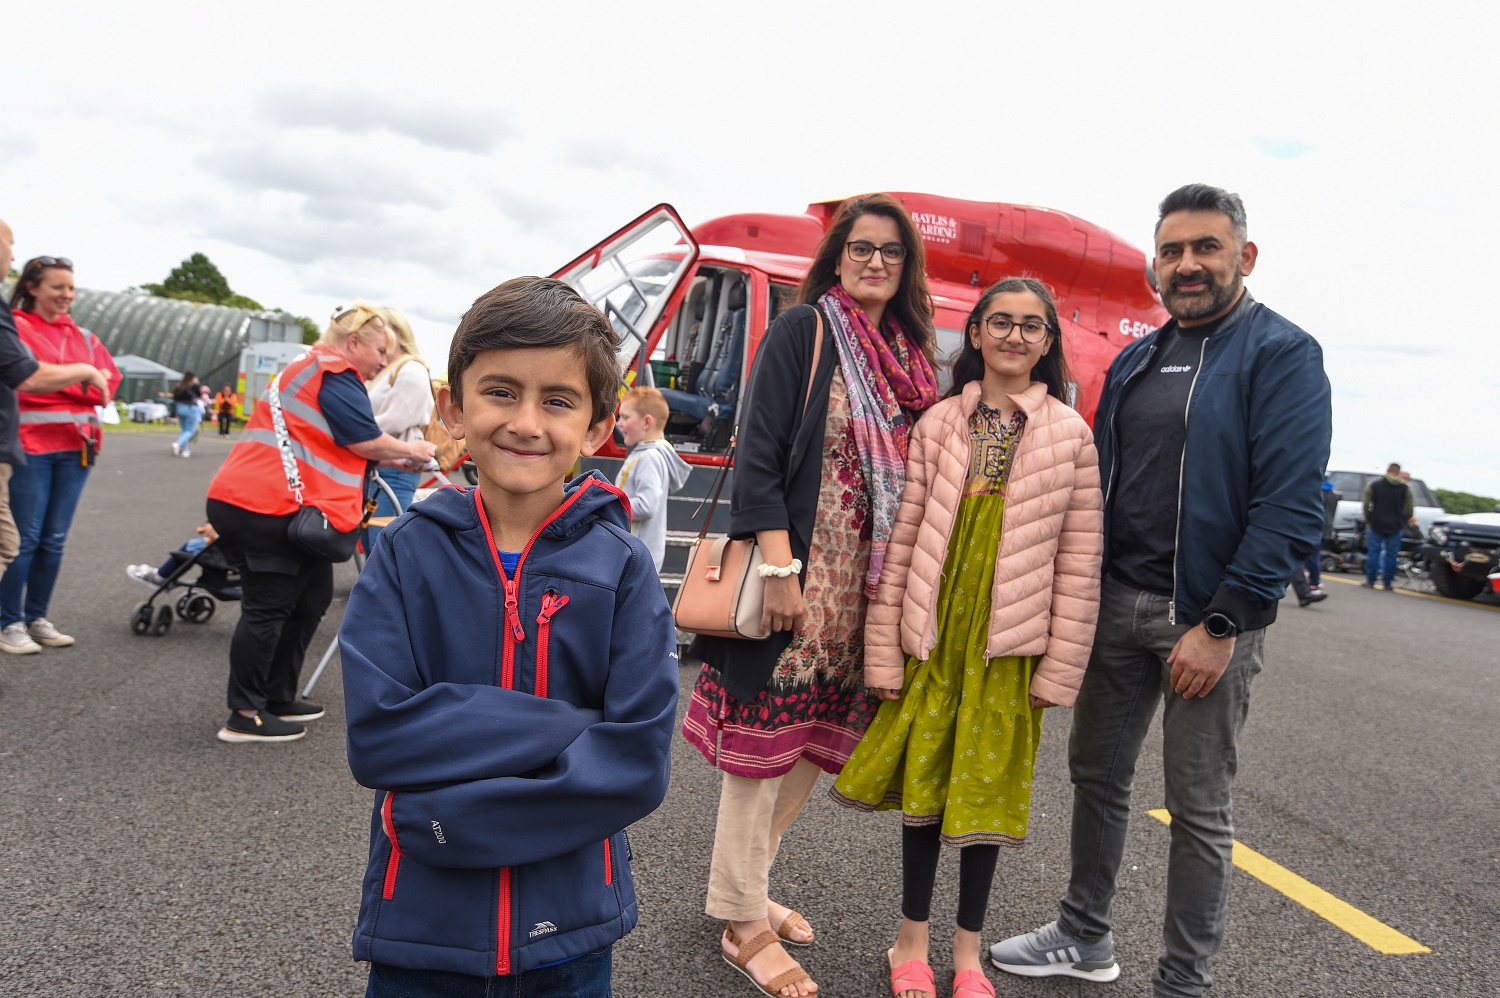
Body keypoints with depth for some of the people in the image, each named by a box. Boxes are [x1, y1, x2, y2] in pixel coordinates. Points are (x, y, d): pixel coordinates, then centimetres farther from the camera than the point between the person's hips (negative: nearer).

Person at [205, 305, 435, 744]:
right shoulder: (335, 374, -9)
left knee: (309, 597, 13)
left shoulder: (314, 368, 25)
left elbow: (331, 445, 27)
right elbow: (367, 442, -12)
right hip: (264, 508, -11)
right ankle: (245, 717, 2)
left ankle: (278, 699, 21)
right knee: (268, 607, -6)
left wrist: (396, 460, 22)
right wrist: (409, 451, 6)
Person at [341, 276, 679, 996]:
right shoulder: (408, 553, -6)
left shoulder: (622, 567, -9)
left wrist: (449, 814, -20)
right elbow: (375, 734, -15)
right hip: (419, 933, 1)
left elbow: (638, 763, -15)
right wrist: (562, 723, -20)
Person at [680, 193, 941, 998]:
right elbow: (757, 453, -13)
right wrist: (780, 568, -20)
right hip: (801, 567, -7)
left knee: (819, 738, 14)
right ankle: (743, 923, 17)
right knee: (765, 737, 2)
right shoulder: (803, 329, -6)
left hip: (868, 583, 7)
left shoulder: (908, 353, 13)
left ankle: (742, 881, 33)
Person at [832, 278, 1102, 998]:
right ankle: (912, 938, 29)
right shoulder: (938, 424, 3)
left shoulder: (1071, 435, 0)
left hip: (1010, 642, -1)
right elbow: (902, 540, 1)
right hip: (933, 633, 1)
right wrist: (884, 652, -3)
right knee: (923, 780, 10)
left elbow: (1078, 561, -1)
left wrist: (1058, 670, -4)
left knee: (986, 789, 10)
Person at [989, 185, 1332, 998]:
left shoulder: (1281, 354, -8)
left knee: (1200, 810, 5)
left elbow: (1291, 509, -16)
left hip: (1208, 618, -6)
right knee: (1097, 775, 15)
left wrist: (1221, 626, -20)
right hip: (1115, 604, 7)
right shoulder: (1133, 361, 13)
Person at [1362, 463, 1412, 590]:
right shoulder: (1405, 488, 2)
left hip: (1376, 524, -1)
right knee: (1391, 555, 5)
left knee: (1373, 553, 5)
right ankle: (1387, 584, 6)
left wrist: (1368, 518, 10)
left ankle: (1370, 581, 5)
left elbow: (1365, 504, -2)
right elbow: (1409, 509, 2)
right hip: (1395, 527, 1)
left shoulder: (1374, 484, -1)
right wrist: (1403, 522, 16)